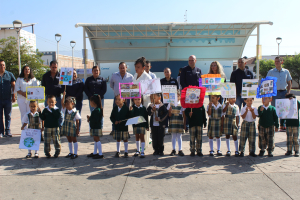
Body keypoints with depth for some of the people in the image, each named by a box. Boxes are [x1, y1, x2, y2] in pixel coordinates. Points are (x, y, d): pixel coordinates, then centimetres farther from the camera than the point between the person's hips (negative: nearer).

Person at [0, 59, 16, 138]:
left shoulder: (10, 74, 6)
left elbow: (13, 86, 6)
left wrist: (13, 96, -2)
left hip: (8, 99, 0)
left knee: (8, 116, 5)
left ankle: (7, 131, 13)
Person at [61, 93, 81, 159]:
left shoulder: (75, 112, -12)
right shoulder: (65, 110, 3)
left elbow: (77, 121, -9)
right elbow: (62, 103, -8)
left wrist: (77, 129, -9)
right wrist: (64, 96, -19)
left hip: (72, 128, -5)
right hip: (66, 127, 6)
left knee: (74, 140, 5)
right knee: (69, 140, 15)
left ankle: (75, 154, 12)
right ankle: (71, 153, 27)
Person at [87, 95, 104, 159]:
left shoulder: (97, 110, -21)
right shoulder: (95, 109, 11)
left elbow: (95, 120, -25)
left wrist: (89, 119, -11)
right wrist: (90, 118, 0)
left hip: (96, 127, -10)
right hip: (94, 127, 10)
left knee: (97, 139, -4)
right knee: (95, 140, 17)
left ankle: (100, 154, 2)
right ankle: (95, 153, 29)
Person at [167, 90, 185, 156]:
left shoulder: (182, 104, 3)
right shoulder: (170, 104, 5)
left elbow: (184, 115, 4)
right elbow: (169, 115, 3)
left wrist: (184, 123, 2)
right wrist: (170, 108, -14)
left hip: (180, 122, -1)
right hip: (172, 121, 1)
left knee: (179, 136, 3)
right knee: (173, 136, 7)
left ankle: (180, 150, 10)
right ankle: (173, 150, 16)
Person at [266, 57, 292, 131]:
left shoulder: (286, 71, 9)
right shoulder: (271, 72, 3)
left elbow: (289, 83, 14)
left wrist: (288, 92, 0)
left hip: (284, 92, 2)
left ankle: (282, 126, 14)